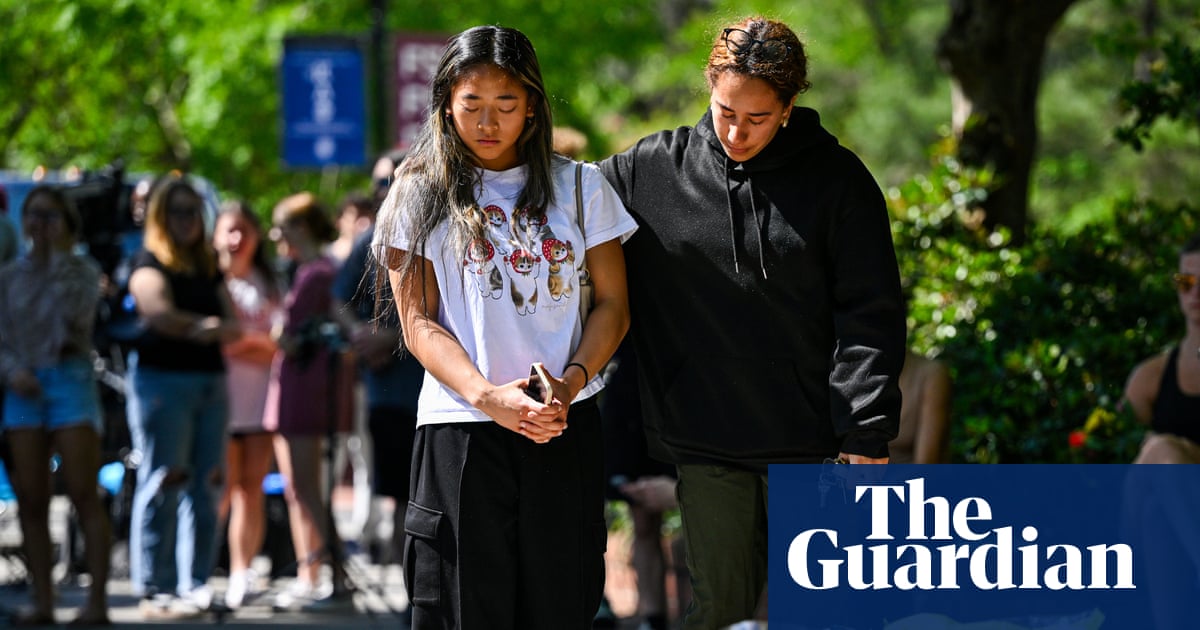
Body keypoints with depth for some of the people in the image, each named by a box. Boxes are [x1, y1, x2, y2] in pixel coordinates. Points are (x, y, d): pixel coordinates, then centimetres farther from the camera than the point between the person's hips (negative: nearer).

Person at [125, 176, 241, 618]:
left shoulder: (208, 269, 18)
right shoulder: (151, 264, -1)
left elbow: (233, 326, 8)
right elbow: (159, 313, -19)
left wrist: (213, 330, -12)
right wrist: (203, 324, -15)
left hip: (210, 382, 7)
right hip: (162, 379, -7)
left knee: (205, 488, 4)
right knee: (161, 485, -8)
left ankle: (196, 589, 8)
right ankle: (154, 592, -6)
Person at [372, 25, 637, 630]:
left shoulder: (580, 187, 10)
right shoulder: (419, 195, 5)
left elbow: (612, 304, 9)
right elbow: (418, 324, 0)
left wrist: (570, 383, -10)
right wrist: (486, 395, -16)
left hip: (566, 425, 2)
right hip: (461, 427, -1)